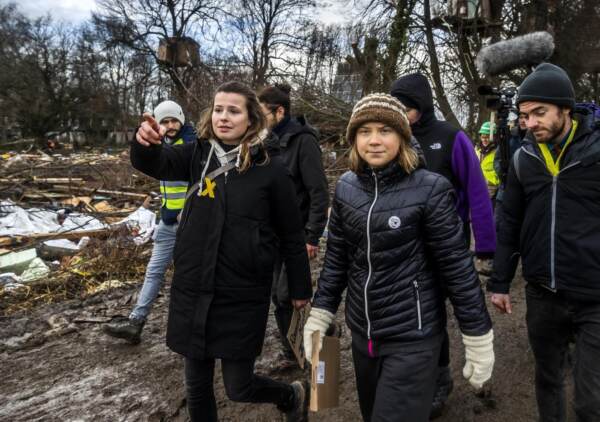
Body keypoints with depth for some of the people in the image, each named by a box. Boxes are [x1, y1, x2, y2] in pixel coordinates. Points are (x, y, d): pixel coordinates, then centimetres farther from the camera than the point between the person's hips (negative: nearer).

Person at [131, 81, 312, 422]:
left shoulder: (270, 170, -8)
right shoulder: (198, 155, 2)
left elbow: (292, 235, -2)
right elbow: (154, 163, -14)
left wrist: (300, 289, 4)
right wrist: (146, 143, -37)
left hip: (243, 295, -4)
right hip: (193, 290, 4)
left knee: (238, 387, 8)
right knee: (197, 383, 16)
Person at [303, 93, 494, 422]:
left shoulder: (429, 189, -15)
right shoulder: (346, 187, 0)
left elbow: (457, 267, -12)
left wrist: (479, 340, -9)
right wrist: (320, 314, 7)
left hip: (412, 337, -5)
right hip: (362, 332, 6)